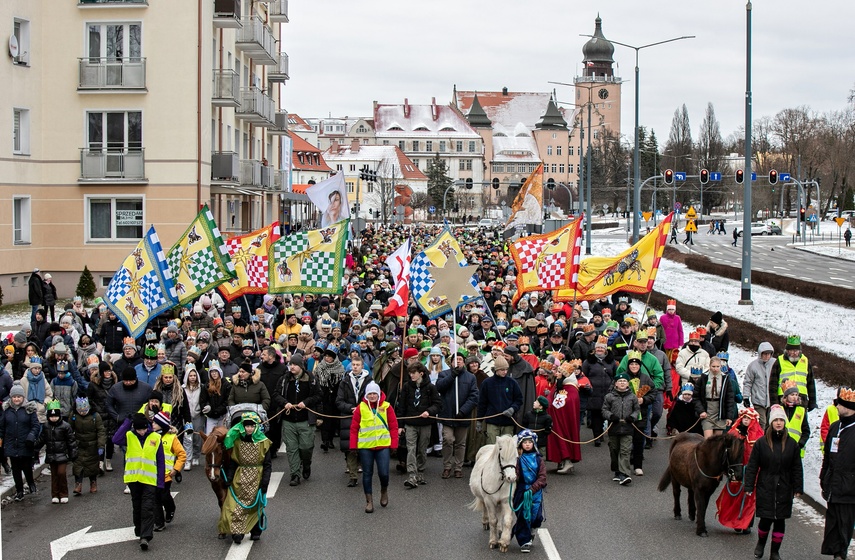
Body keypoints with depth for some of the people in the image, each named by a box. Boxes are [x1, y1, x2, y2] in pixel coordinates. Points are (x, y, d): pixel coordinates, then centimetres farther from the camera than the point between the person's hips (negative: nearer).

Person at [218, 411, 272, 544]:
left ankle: (256, 531, 21)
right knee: (236, 505, -7)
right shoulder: (237, 441, 1)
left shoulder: (263, 442, -5)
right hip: (240, 478, 1)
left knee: (256, 505, 7)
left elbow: (267, 464, -3)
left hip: (256, 478, -1)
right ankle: (237, 532, -4)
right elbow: (232, 461, 5)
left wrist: (265, 482, -10)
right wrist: (229, 477, -5)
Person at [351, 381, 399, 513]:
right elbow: (354, 428, 2)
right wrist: (353, 446, -2)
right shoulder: (361, 408, 0)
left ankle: (384, 491, 25)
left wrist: (394, 445, -3)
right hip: (365, 446, 1)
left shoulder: (386, 407, 0)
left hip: (383, 445, -1)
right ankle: (369, 501, 18)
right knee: (367, 474, 7)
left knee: (383, 473, -6)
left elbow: (394, 426, 2)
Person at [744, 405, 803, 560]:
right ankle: (761, 543, 26)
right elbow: (752, 467, 0)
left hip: (784, 489, 2)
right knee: (766, 519, -3)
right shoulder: (761, 443, -3)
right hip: (765, 488, -2)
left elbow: (797, 469, 6)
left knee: (780, 520, 5)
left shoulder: (792, 444, 2)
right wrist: (749, 486, -4)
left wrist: (798, 488, 3)